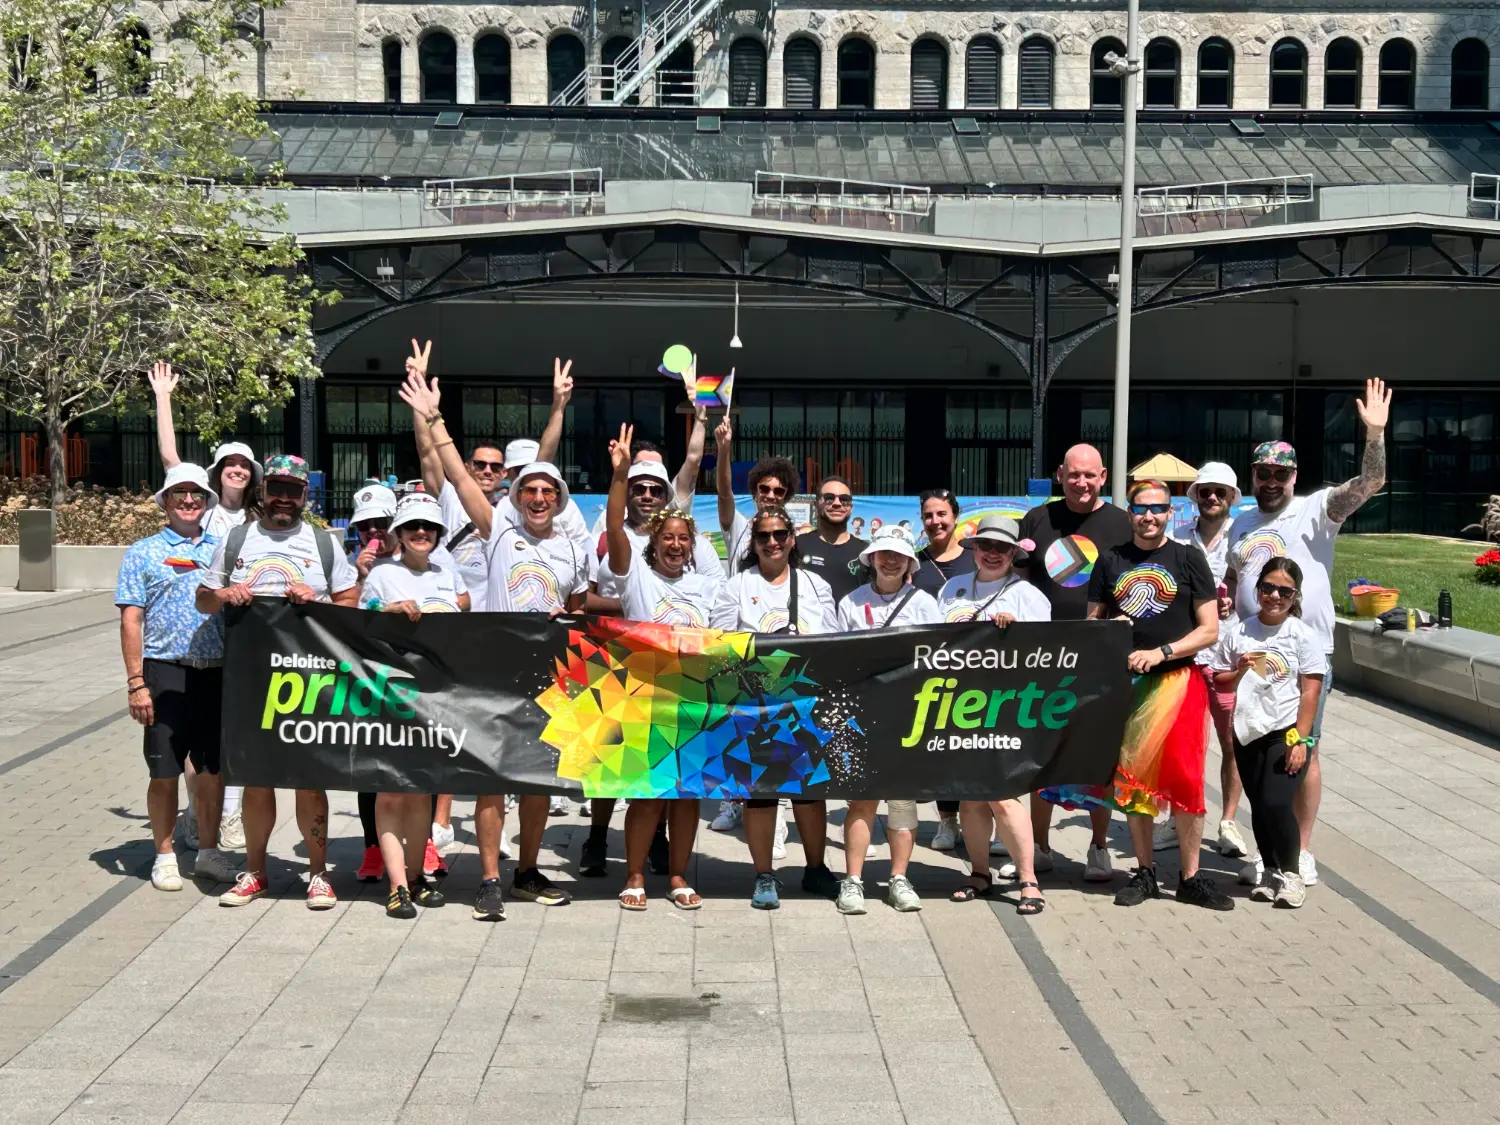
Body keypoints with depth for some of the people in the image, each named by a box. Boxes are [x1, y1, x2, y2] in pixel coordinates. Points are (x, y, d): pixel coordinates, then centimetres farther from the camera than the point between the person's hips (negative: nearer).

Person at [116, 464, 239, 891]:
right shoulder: (143, 553, 4)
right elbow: (131, 620, -1)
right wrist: (136, 683, -8)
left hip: (219, 672, 3)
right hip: (167, 673, -3)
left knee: (213, 769, 9)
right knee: (165, 771, 3)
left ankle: (208, 851, 22)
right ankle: (164, 856, 16)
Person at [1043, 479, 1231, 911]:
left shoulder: (1188, 559, 2)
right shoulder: (1111, 561, 10)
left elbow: (1209, 629, -1)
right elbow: (1091, 623, 16)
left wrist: (1160, 652, -13)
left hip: (1177, 680, -3)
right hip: (1126, 681, 3)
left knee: (1184, 778, -6)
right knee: (1131, 778, 6)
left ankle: (1191, 877, 3)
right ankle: (1144, 872, 16)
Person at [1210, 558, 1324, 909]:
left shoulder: (1303, 636, -4)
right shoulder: (1239, 632, 4)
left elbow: (1310, 692, -7)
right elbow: (1218, 680, 10)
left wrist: (1299, 740, -12)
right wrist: (1239, 673, -11)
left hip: (1287, 735, -4)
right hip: (1248, 734, 4)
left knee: (1276, 804, -13)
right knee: (1259, 806, 10)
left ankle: (1291, 873, 5)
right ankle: (1271, 871, 26)